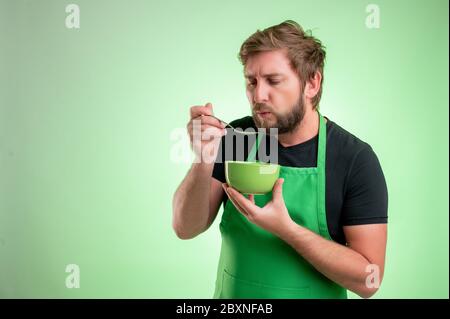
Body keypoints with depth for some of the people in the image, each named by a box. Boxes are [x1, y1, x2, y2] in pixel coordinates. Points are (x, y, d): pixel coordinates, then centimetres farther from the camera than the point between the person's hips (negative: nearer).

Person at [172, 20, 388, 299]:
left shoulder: (357, 159, -17)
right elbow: (186, 229, -11)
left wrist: (286, 228, -30)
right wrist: (203, 162, -28)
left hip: (313, 292, -2)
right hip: (232, 295, 3)